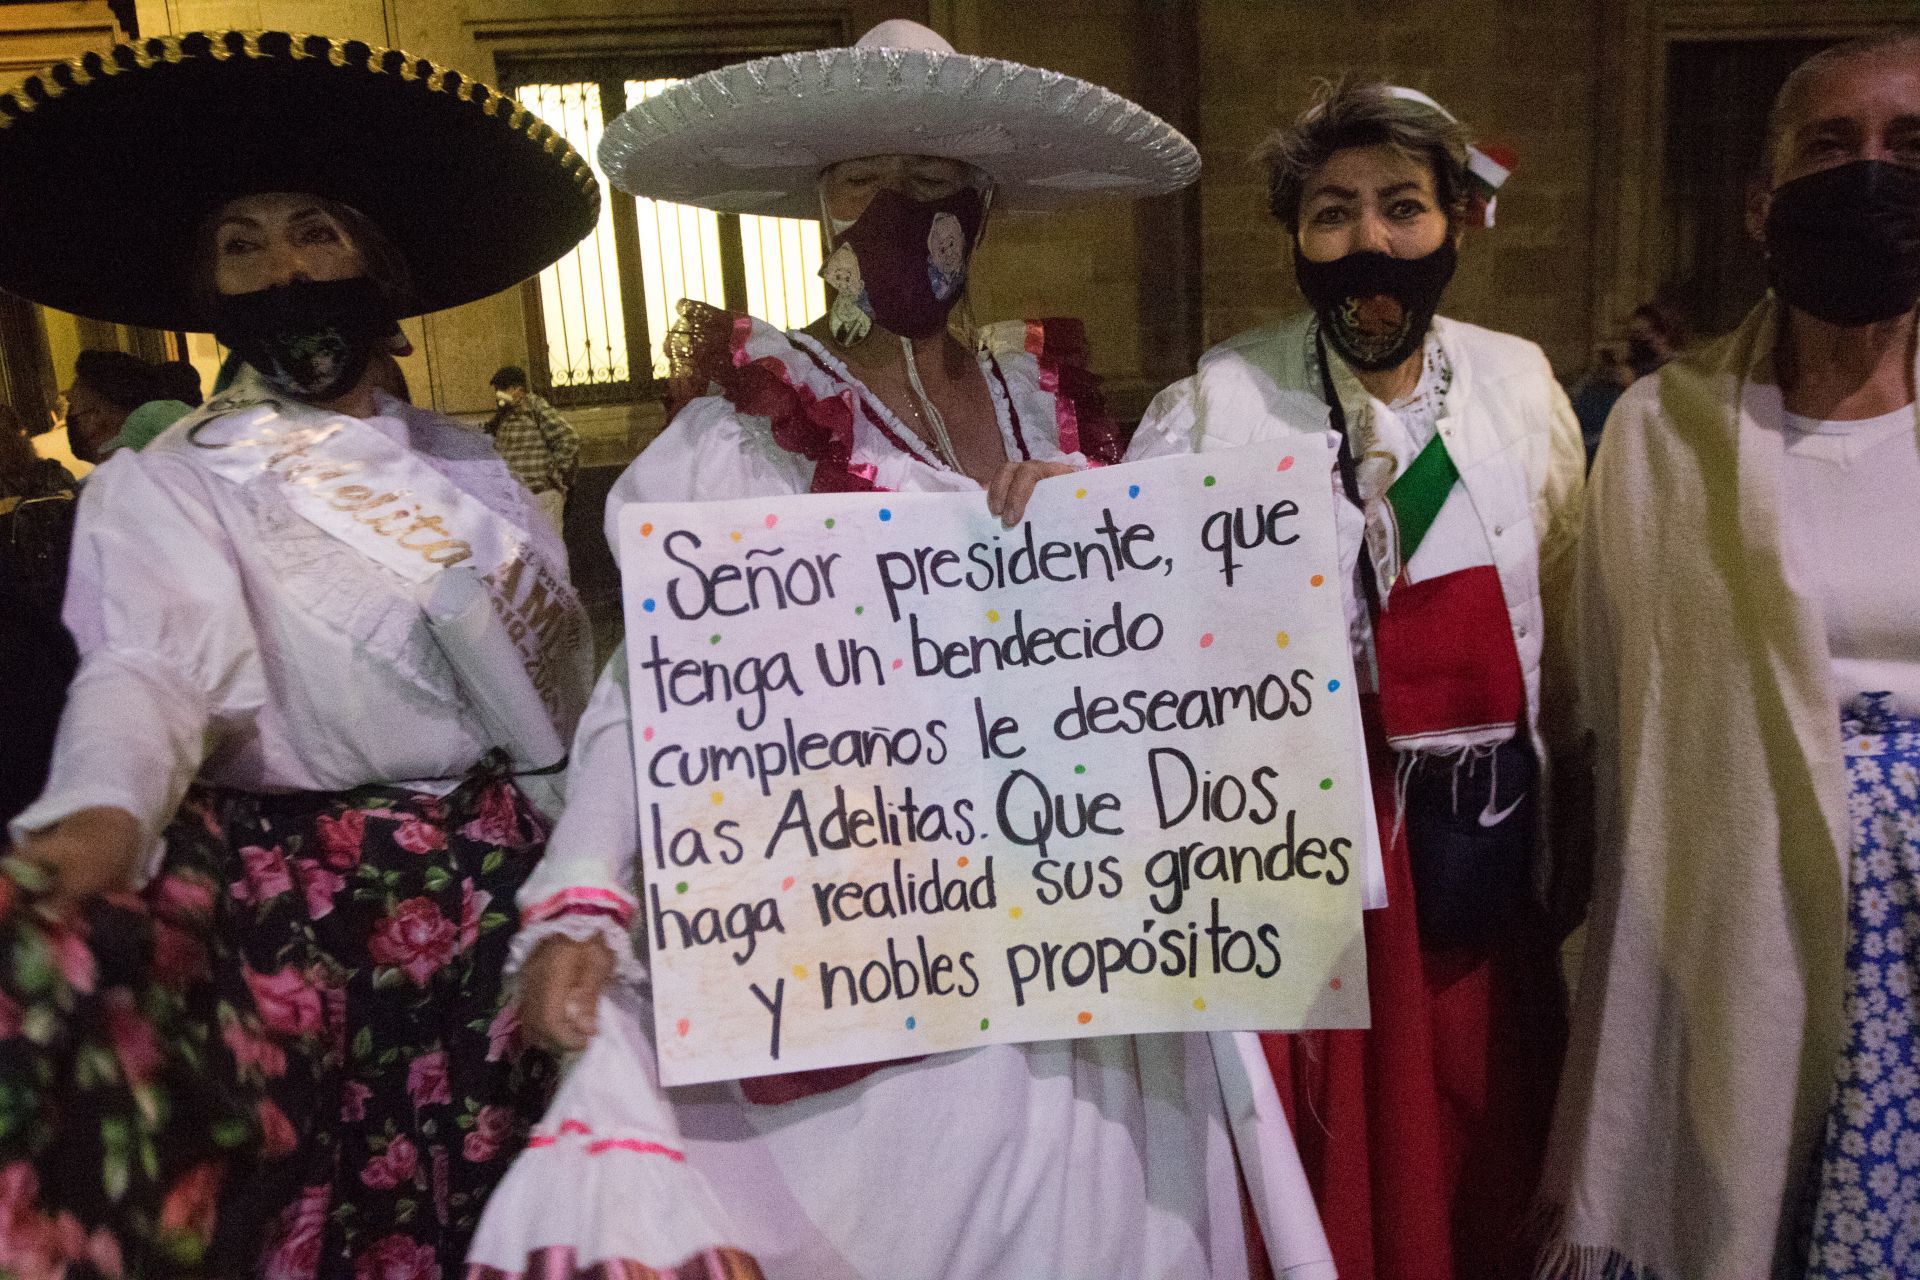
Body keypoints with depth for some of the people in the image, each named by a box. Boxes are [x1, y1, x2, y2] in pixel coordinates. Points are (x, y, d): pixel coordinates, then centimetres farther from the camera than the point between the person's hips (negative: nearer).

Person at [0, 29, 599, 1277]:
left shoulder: (465, 457, 16)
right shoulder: (163, 482, 5)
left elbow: (569, 673, 14)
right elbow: (150, 668, -13)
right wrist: (101, 812, -33)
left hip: (507, 857, 2)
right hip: (294, 877, -1)